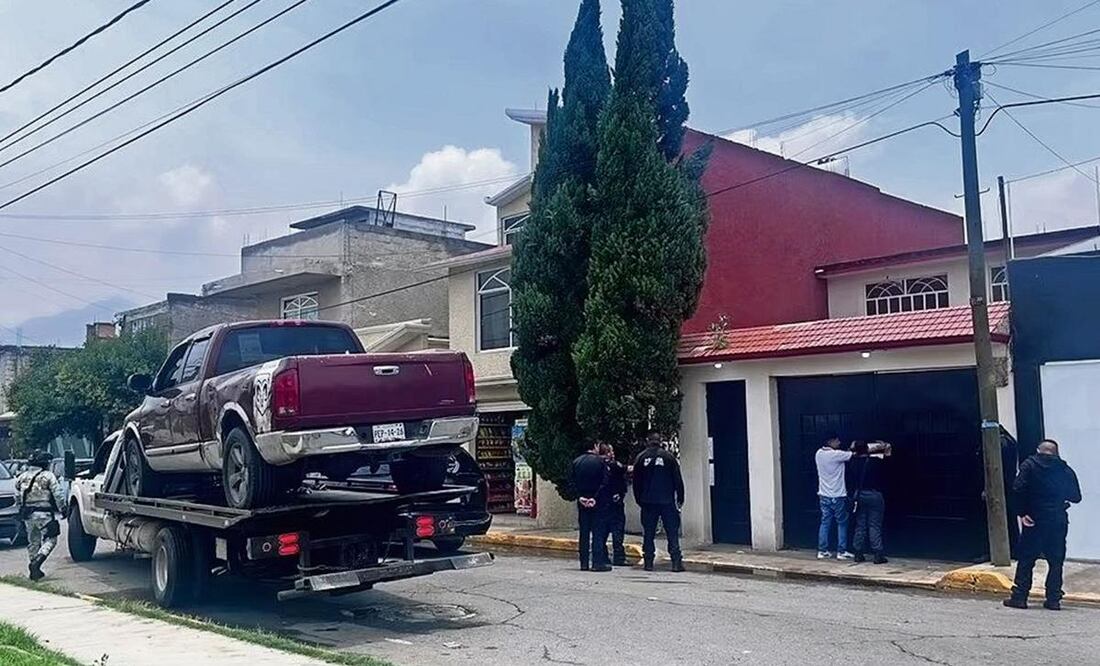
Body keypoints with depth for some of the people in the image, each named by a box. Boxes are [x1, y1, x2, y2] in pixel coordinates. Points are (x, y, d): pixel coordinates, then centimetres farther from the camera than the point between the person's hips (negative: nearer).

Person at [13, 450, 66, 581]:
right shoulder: (48, 476, -8)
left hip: (28, 515, 6)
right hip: (44, 514, -6)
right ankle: (37, 562, -20)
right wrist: (62, 508, 0)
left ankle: (34, 570, 18)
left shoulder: (22, 477, 10)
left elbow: (17, 497, 16)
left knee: (33, 542, 16)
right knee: (50, 540, 0)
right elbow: (58, 495, -10)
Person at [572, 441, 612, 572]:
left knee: (584, 532, 9)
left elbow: (573, 483, 0)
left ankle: (584, 562, 10)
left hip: (582, 501, 4)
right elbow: (604, 483, -13)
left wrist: (580, 497, -4)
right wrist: (595, 498, -12)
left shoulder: (576, 462, 3)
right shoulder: (600, 461, -8)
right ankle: (598, 562, -2)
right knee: (598, 532, 0)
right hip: (598, 502, -4)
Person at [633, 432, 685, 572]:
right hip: (667, 501, -1)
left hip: (647, 502, 2)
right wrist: (680, 499, 6)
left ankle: (648, 562, 5)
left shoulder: (641, 458, 3)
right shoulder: (668, 457, -2)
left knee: (648, 533, 7)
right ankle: (676, 562, -5)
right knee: (672, 532, 1)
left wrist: (639, 500, 15)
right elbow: (678, 480, -1)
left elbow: (636, 482, 6)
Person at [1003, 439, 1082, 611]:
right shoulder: (1065, 470, 5)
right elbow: (1076, 497, 9)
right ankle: (1053, 599, 9)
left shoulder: (1029, 465, -1)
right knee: (1056, 562, 10)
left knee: (1025, 560, 4)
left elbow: (1018, 488, -15)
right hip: (1058, 521, 2)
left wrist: (1021, 513, -9)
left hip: (1034, 520, -2)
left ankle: (1019, 597, 3)